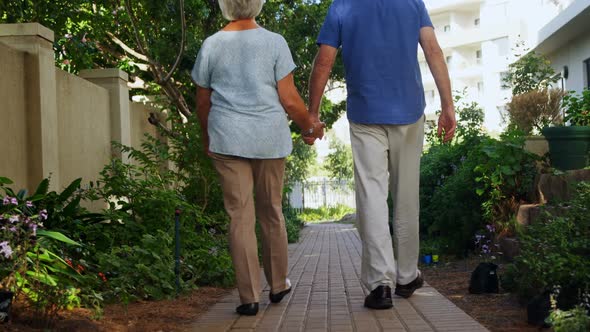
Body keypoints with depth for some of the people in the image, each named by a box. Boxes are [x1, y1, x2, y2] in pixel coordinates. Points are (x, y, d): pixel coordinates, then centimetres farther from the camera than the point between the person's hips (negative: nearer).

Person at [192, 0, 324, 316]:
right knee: (272, 212, 15)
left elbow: (202, 103, 9)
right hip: (269, 138, 0)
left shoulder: (211, 45, 2)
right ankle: (278, 284, 27)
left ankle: (249, 297, 1)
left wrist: (207, 136, 25)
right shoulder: (274, 42, -3)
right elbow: (289, 100, -5)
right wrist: (310, 127, 12)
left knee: (240, 216, 1)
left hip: (228, 140, 0)